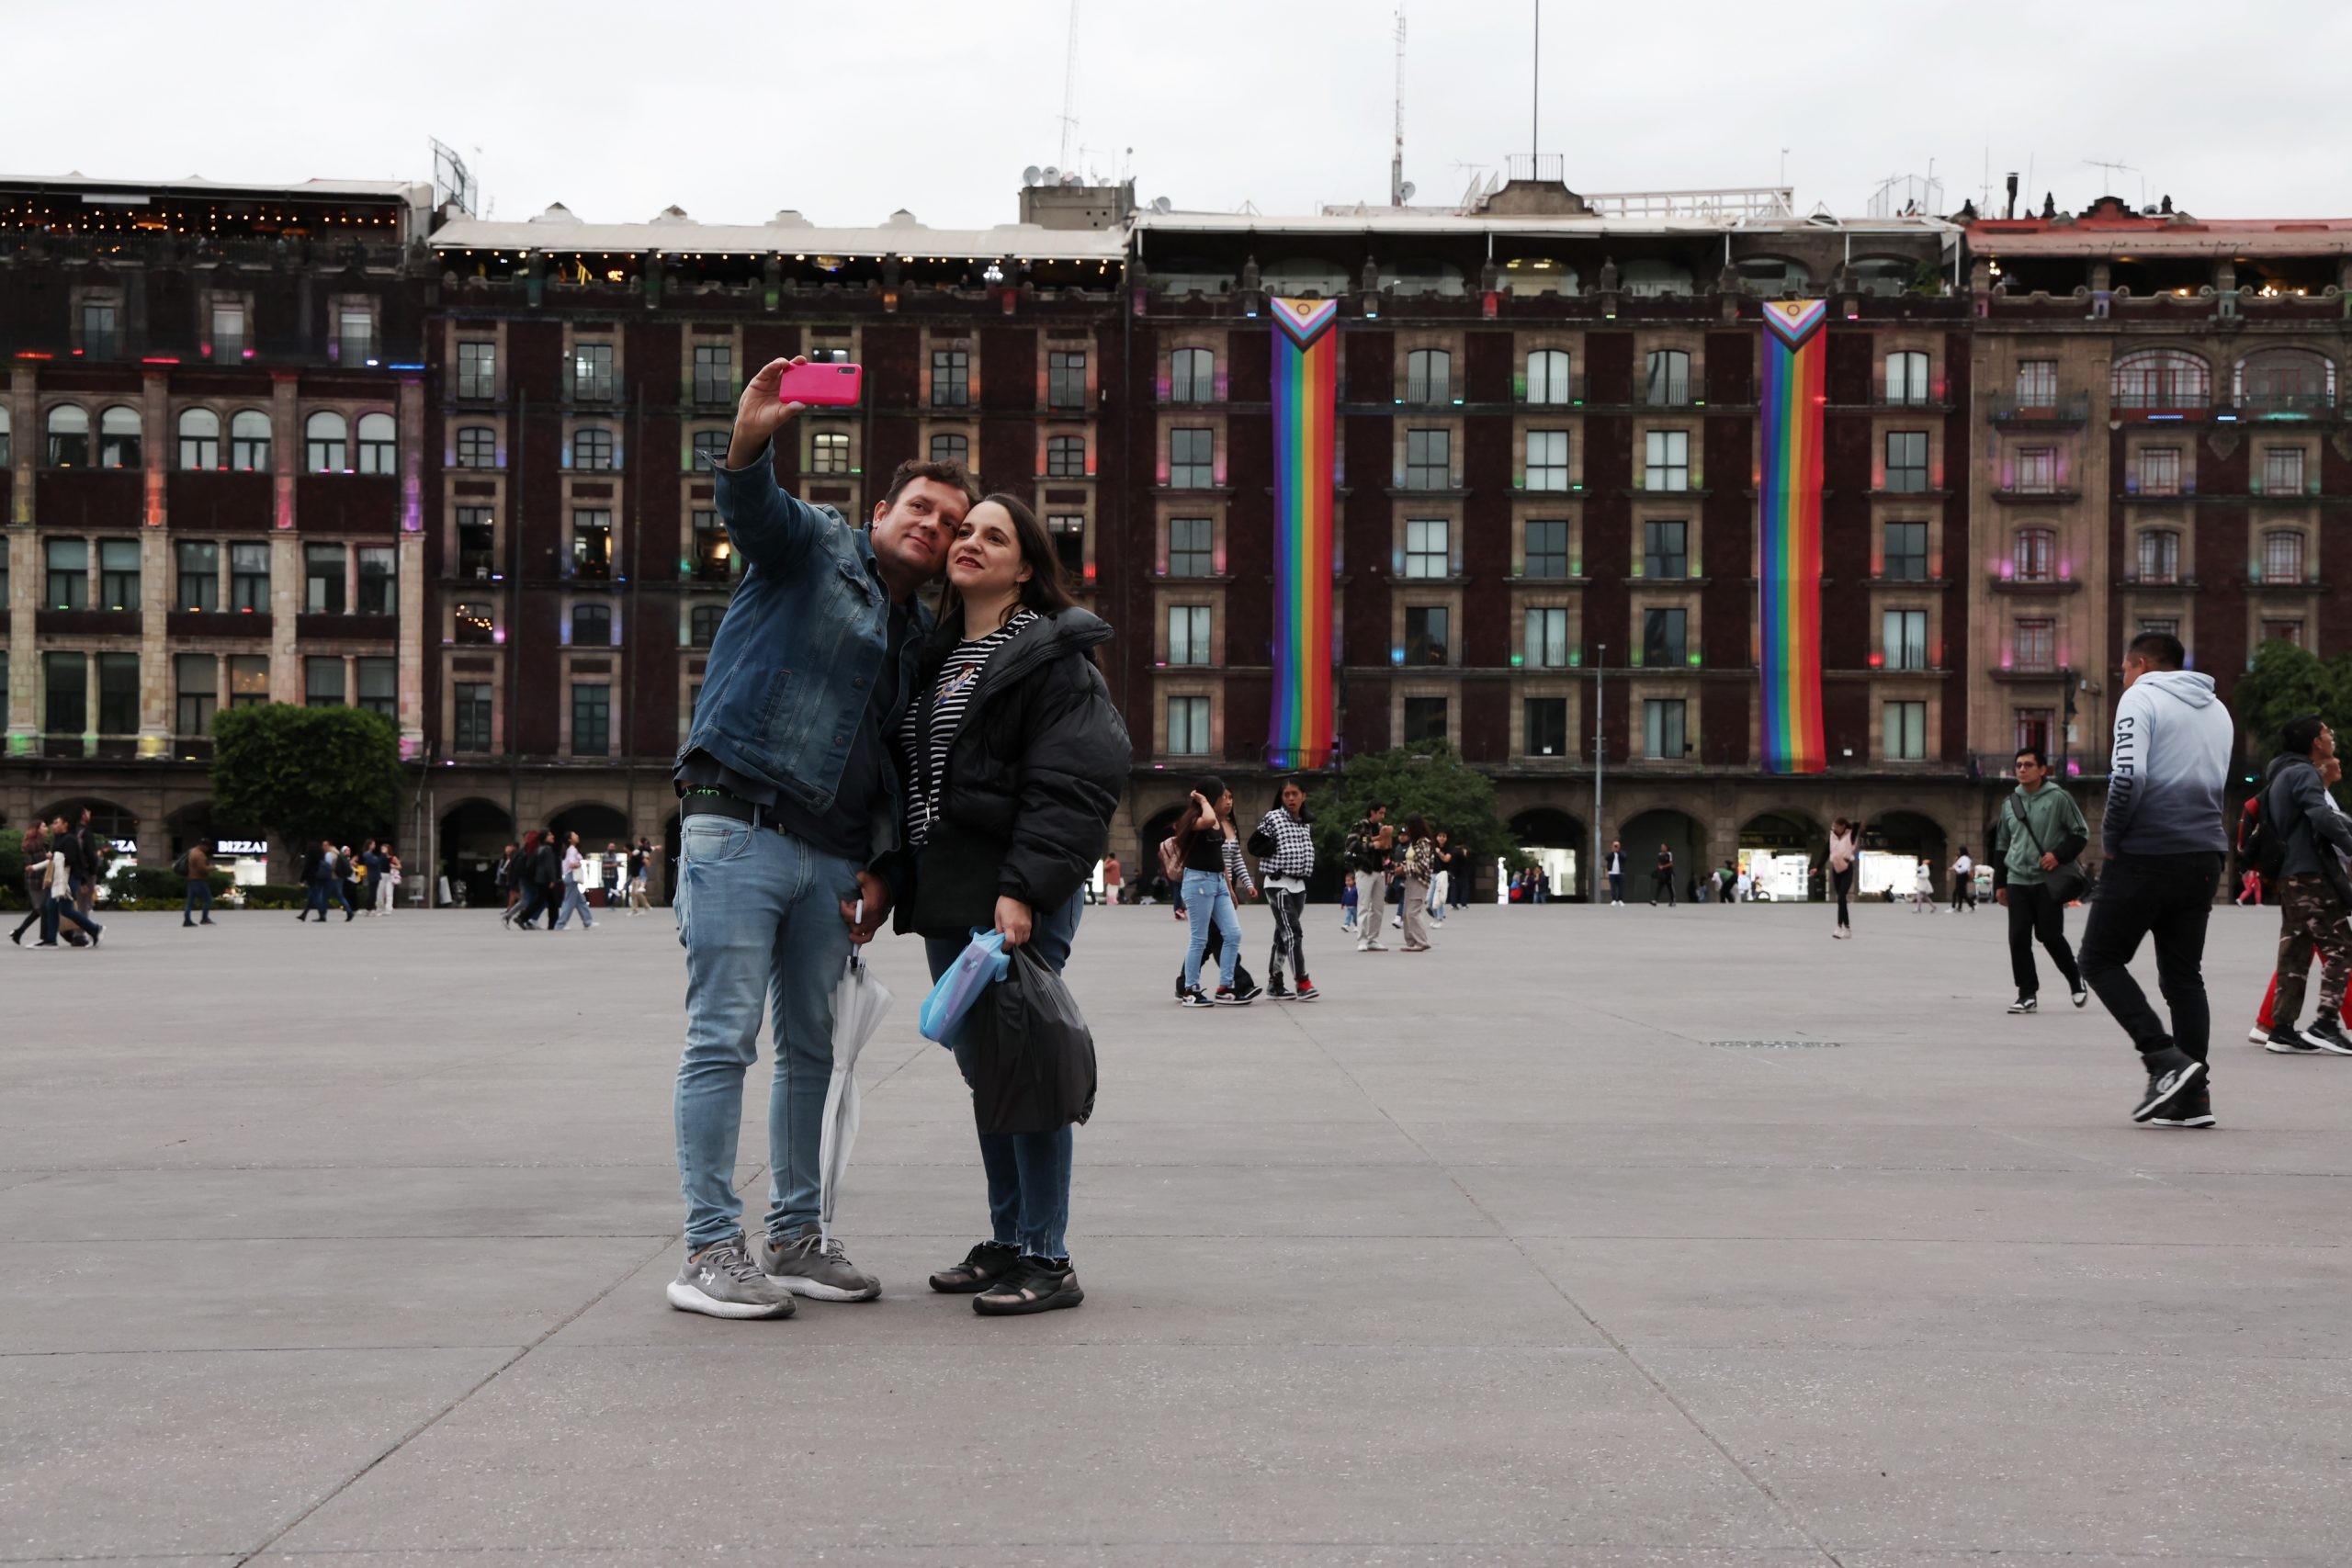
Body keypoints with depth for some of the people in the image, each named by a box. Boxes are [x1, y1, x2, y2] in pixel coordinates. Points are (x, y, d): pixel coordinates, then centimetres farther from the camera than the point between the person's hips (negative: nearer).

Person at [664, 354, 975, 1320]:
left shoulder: (921, 633, 20)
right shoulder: (814, 546, 3)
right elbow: (749, 509, -19)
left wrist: (880, 870, 8)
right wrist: (751, 440, -41)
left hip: (831, 855, 7)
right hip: (738, 830, -7)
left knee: (810, 1048, 10)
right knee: (723, 1039, -8)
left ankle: (793, 1236, 19)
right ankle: (710, 1249, -8)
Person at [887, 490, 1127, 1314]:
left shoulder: (1052, 657, -6)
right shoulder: (937, 656, 19)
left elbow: (1074, 784, -15)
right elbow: (910, 777, 23)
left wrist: (1024, 889, -23)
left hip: (1016, 900, -8)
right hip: (945, 892, 8)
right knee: (980, 1067, 12)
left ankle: (1046, 1259, -2)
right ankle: (1007, 1241, 22)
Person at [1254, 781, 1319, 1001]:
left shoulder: (1306, 822, 11)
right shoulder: (1272, 818, -7)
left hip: (1299, 884, 7)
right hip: (1278, 884, -7)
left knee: (1283, 935, 12)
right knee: (1293, 932, -15)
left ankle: (1275, 983, 18)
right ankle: (1303, 983, -20)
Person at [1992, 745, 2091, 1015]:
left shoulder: (2058, 799, -4)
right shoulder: (2010, 804, 12)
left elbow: (2081, 833, -2)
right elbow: (2001, 846, 19)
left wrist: (2059, 855, -17)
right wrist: (2000, 883, 15)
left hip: (2048, 881, -5)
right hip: (2017, 882, 5)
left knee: (2049, 936, -4)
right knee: (2018, 938, -4)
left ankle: (2075, 979, 21)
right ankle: (2028, 993, 4)